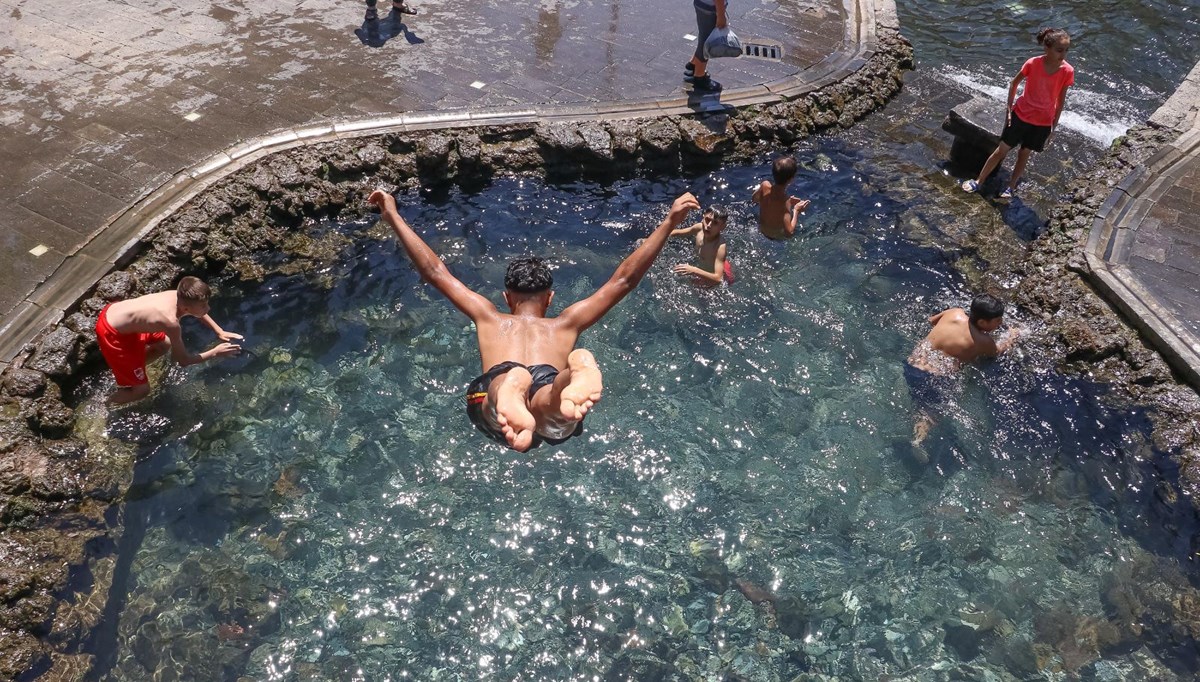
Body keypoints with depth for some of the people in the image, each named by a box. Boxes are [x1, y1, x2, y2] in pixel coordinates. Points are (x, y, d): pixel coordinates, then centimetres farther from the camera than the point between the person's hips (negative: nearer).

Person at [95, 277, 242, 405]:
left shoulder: (180, 297, -14)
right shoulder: (172, 323, -35)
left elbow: (200, 312, 13)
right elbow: (183, 360, -19)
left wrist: (220, 332, 9)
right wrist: (215, 352, -13)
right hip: (111, 334, -8)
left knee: (165, 344, 27)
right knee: (142, 389, 4)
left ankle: (128, 370, 40)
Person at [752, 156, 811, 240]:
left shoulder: (765, 185, -26)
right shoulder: (785, 202, -41)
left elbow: (754, 199, -2)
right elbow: (789, 232, -40)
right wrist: (796, 210, -29)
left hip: (762, 230, 6)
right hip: (777, 236, -5)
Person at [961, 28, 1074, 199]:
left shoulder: (1067, 71, -17)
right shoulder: (1033, 63, -20)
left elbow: (1061, 99, -5)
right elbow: (1014, 83, -3)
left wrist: (1054, 125, -1)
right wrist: (1009, 107, -3)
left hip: (1043, 122, 1)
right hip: (1021, 114, -1)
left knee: (1024, 153, 15)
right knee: (1002, 149, 8)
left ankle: (1011, 187, 32)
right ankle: (978, 181, 21)